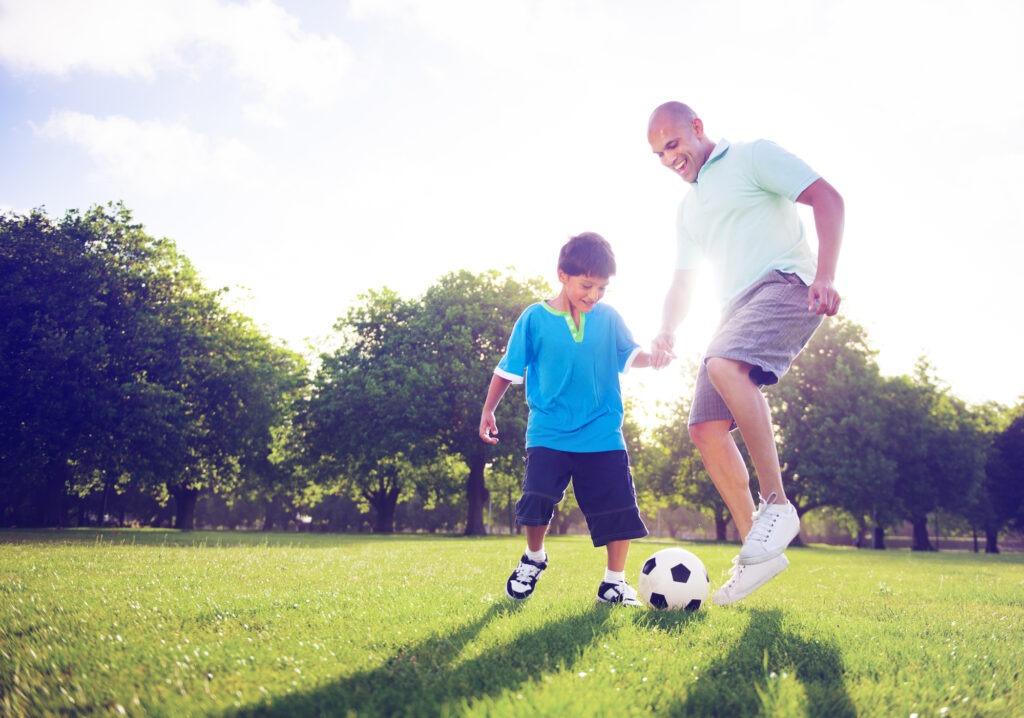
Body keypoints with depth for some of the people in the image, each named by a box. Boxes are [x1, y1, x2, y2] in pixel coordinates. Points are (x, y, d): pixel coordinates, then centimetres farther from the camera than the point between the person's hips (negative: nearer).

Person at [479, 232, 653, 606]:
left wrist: (652, 357, -19)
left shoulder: (609, 317, 3)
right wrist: (488, 410, 7)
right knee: (536, 500, -11)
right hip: (549, 433, -2)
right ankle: (533, 558, 20)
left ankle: (614, 581, 16)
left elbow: (630, 356, 4)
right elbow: (509, 369, 5)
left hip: (603, 434, 2)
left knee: (618, 509, -1)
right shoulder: (535, 318, -2)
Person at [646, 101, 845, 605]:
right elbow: (683, 281, 27)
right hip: (738, 308, 8)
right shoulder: (688, 208, 25)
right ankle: (755, 551, 3)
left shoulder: (753, 157, 4)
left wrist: (824, 276, -20)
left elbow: (827, 198, -6)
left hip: (785, 285, -8)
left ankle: (777, 505, -25)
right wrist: (667, 334, 8)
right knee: (705, 428, -4)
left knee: (723, 365, -36)